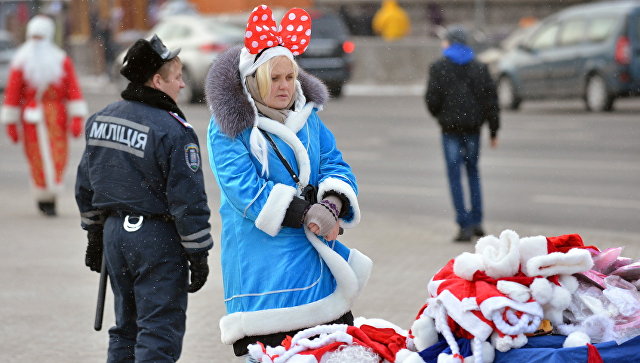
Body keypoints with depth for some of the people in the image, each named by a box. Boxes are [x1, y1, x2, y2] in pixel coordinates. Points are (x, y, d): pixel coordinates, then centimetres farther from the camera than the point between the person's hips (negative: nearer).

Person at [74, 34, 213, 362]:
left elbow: (86, 185, 14)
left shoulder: (100, 120, 6)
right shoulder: (173, 131, -17)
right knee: (159, 334, -3)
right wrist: (198, 254, -8)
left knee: (126, 327, 19)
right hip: (158, 238, -7)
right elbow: (187, 199, -16)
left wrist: (95, 234, 24)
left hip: (114, 232, 7)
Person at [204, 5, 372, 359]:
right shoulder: (227, 128, -6)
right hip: (263, 260, -5)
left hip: (317, 257, 5)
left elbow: (336, 166, 8)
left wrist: (332, 204, -15)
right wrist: (309, 216, -21)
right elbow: (246, 191, -16)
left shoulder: (308, 115, 12)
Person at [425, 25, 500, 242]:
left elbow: (432, 98, -9)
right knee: (473, 171, 18)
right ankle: (476, 221, 13)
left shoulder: (439, 68, -4)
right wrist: (494, 130, 9)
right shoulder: (478, 68, 6)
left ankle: (465, 226, -7)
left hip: (450, 127, -4)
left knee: (455, 176, 0)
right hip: (473, 126, 4)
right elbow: (491, 99, 4)